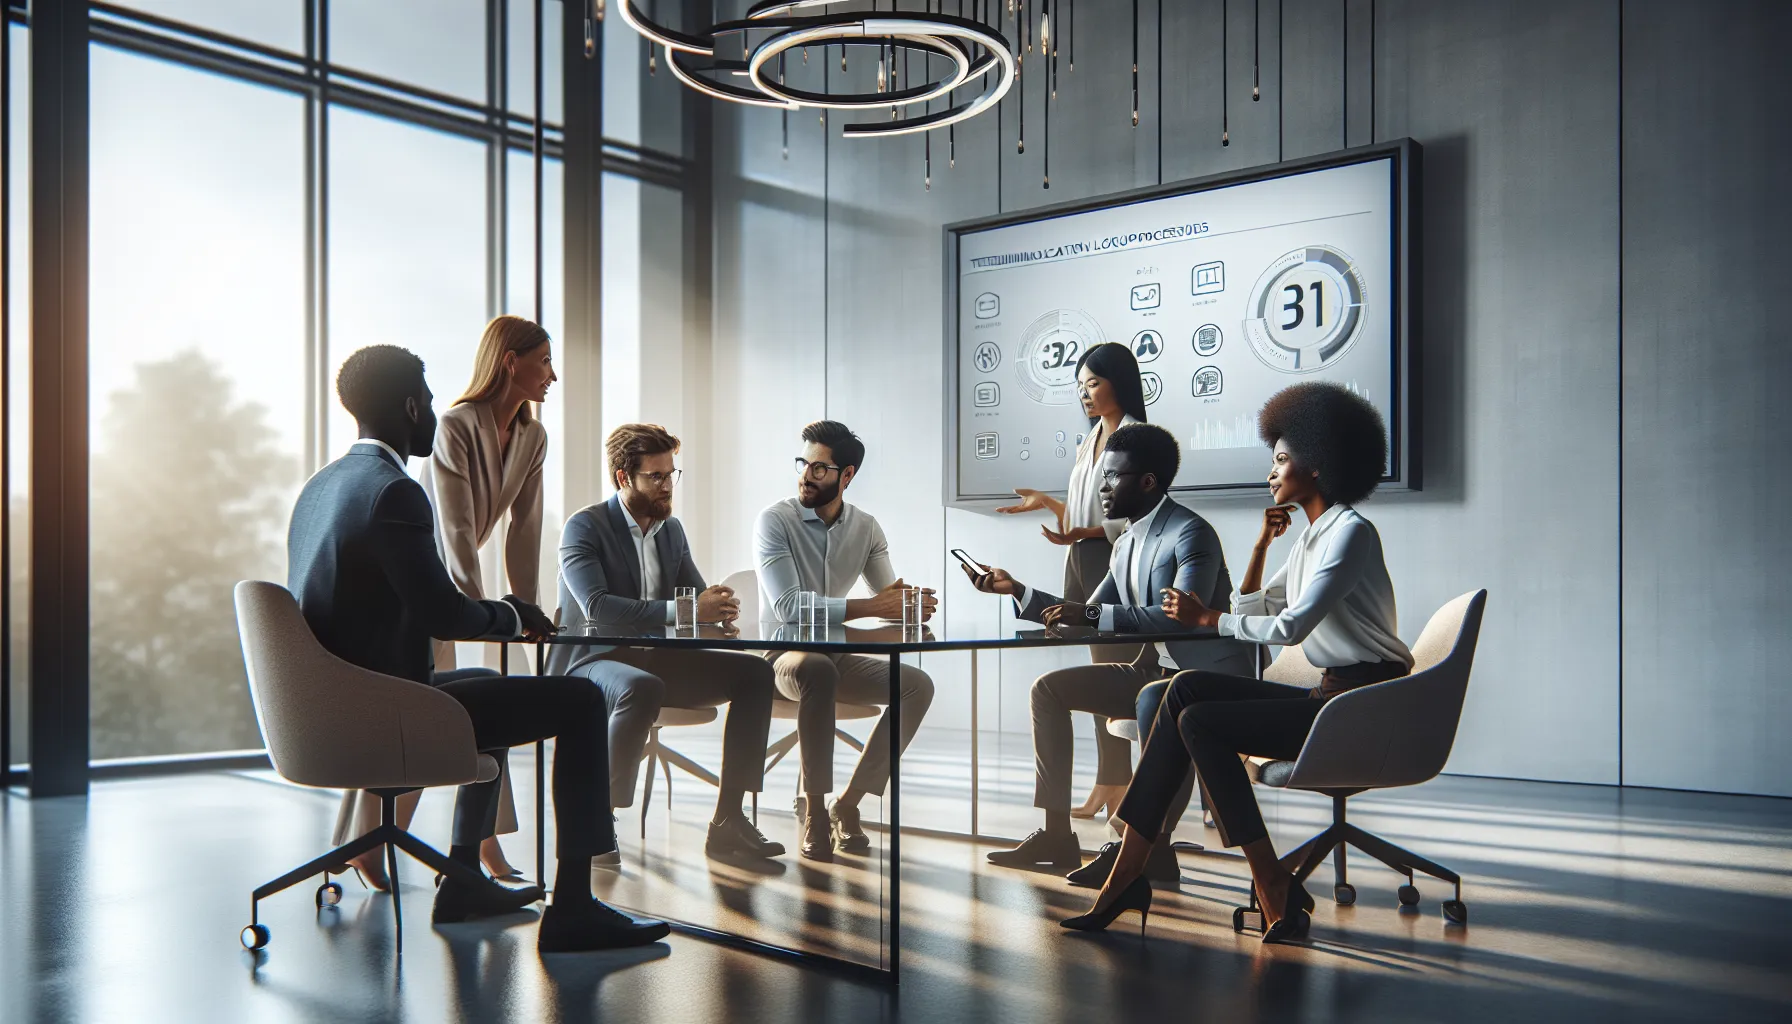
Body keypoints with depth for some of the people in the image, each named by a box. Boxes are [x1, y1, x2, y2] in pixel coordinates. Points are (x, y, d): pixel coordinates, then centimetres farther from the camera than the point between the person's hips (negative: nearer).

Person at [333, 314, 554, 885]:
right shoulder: (456, 427, -22)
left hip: (444, 586, 7)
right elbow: (456, 532, -26)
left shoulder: (532, 438, 1)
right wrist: (480, 611, -28)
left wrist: (526, 606, -2)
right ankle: (361, 844, 6)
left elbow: (524, 528, 1)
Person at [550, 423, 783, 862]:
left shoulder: (671, 529, 13)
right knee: (643, 689, -40)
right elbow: (597, 606, -24)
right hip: (591, 662, -7)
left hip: (655, 661, 7)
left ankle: (728, 819, -12)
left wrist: (718, 609, -13)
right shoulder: (584, 526, -9)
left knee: (753, 672, -10)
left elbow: (698, 596, 14)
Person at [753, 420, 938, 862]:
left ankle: (848, 803, -12)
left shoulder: (865, 527, 5)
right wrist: (871, 606, -27)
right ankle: (813, 808, -25)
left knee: (918, 684, -17)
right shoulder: (775, 521, -11)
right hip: (782, 656, -5)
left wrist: (910, 601, -21)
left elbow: (891, 603, 6)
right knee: (818, 669, -38)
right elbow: (787, 606, -23)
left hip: (838, 657, 5)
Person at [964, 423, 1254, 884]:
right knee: (1049, 688, 4)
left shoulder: (1191, 532, -15)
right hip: (1154, 671, 9)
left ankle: (1150, 848, -26)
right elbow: (1091, 617, 18)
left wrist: (1090, 613, -30)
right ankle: (1056, 833, 3)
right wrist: (1015, 590, 10)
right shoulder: (1126, 544, 12)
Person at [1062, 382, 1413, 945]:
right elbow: (1251, 611, 19)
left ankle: (1273, 887, -10)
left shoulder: (1351, 532, -12)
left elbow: (1292, 626, -21)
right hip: (1330, 695, 9)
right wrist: (1262, 544, 9)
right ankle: (1126, 873, -10)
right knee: (1188, 688, -6)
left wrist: (1206, 618, -10)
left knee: (1201, 723, -19)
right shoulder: (1312, 535, 18)